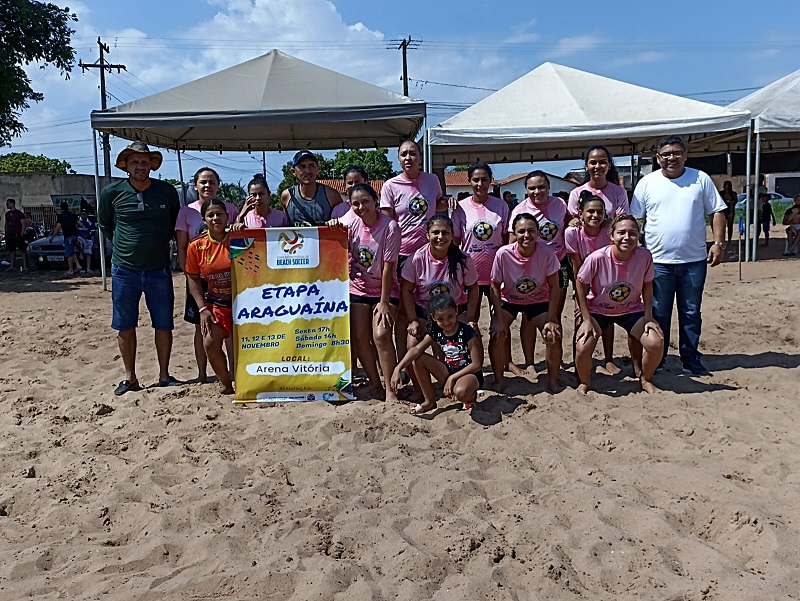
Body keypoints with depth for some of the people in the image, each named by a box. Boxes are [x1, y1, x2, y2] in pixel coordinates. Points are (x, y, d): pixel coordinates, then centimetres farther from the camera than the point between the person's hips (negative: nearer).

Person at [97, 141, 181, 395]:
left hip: (159, 270, 0)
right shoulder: (112, 192, -3)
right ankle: (130, 378, 17)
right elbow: (104, 224, 14)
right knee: (125, 327, 5)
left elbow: (175, 223, 16)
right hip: (124, 270, 0)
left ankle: (164, 375, 18)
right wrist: (123, 245, 12)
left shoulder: (168, 192, -1)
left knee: (164, 325, 4)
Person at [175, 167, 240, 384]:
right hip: (199, 276, 0)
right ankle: (202, 374, 19)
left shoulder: (230, 209, 3)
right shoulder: (186, 212, 2)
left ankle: (233, 370, 14)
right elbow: (181, 248, 2)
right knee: (201, 326, 8)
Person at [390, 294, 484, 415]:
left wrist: (452, 378, -20)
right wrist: (398, 369, -28)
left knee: (460, 392, -41)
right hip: (449, 372, 6)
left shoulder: (467, 332, -20)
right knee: (418, 359, -11)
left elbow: (477, 364, -18)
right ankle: (430, 401, 2)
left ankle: (470, 396, 0)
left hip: (470, 373, -6)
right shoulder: (435, 332, -4)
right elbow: (417, 349, -15)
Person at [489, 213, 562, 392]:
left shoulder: (547, 252, -25)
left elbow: (553, 287, -16)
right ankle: (499, 380, 1)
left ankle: (553, 381, 7)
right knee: (497, 335, -20)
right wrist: (499, 320, -20)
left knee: (554, 335, -16)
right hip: (508, 299, 0)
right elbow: (495, 287, -16)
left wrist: (551, 320, -18)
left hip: (538, 300, 1)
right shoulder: (503, 254, -27)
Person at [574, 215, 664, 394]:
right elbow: (580, 285, -13)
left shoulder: (644, 256, -20)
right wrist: (587, 320, -12)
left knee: (656, 343, -17)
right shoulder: (597, 258, -27)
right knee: (582, 348, -23)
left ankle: (645, 379, 15)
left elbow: (647, 286, -3)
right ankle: (584, 383, 10)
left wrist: (648, 318, -8)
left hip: (631, 310, 2)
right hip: (597, 310, -2)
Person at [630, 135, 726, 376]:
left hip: (694, 260, 1)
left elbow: (717, 212, 5)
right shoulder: (647, 183, 1)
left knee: (691, 313, 10)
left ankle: (691, 360, 21)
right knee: (659, 314, 7)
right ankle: (656, 360, 19)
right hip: (658, 261, -1)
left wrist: (719, 243, -5)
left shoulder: (701, 179, 3)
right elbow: (633, 218, 4)